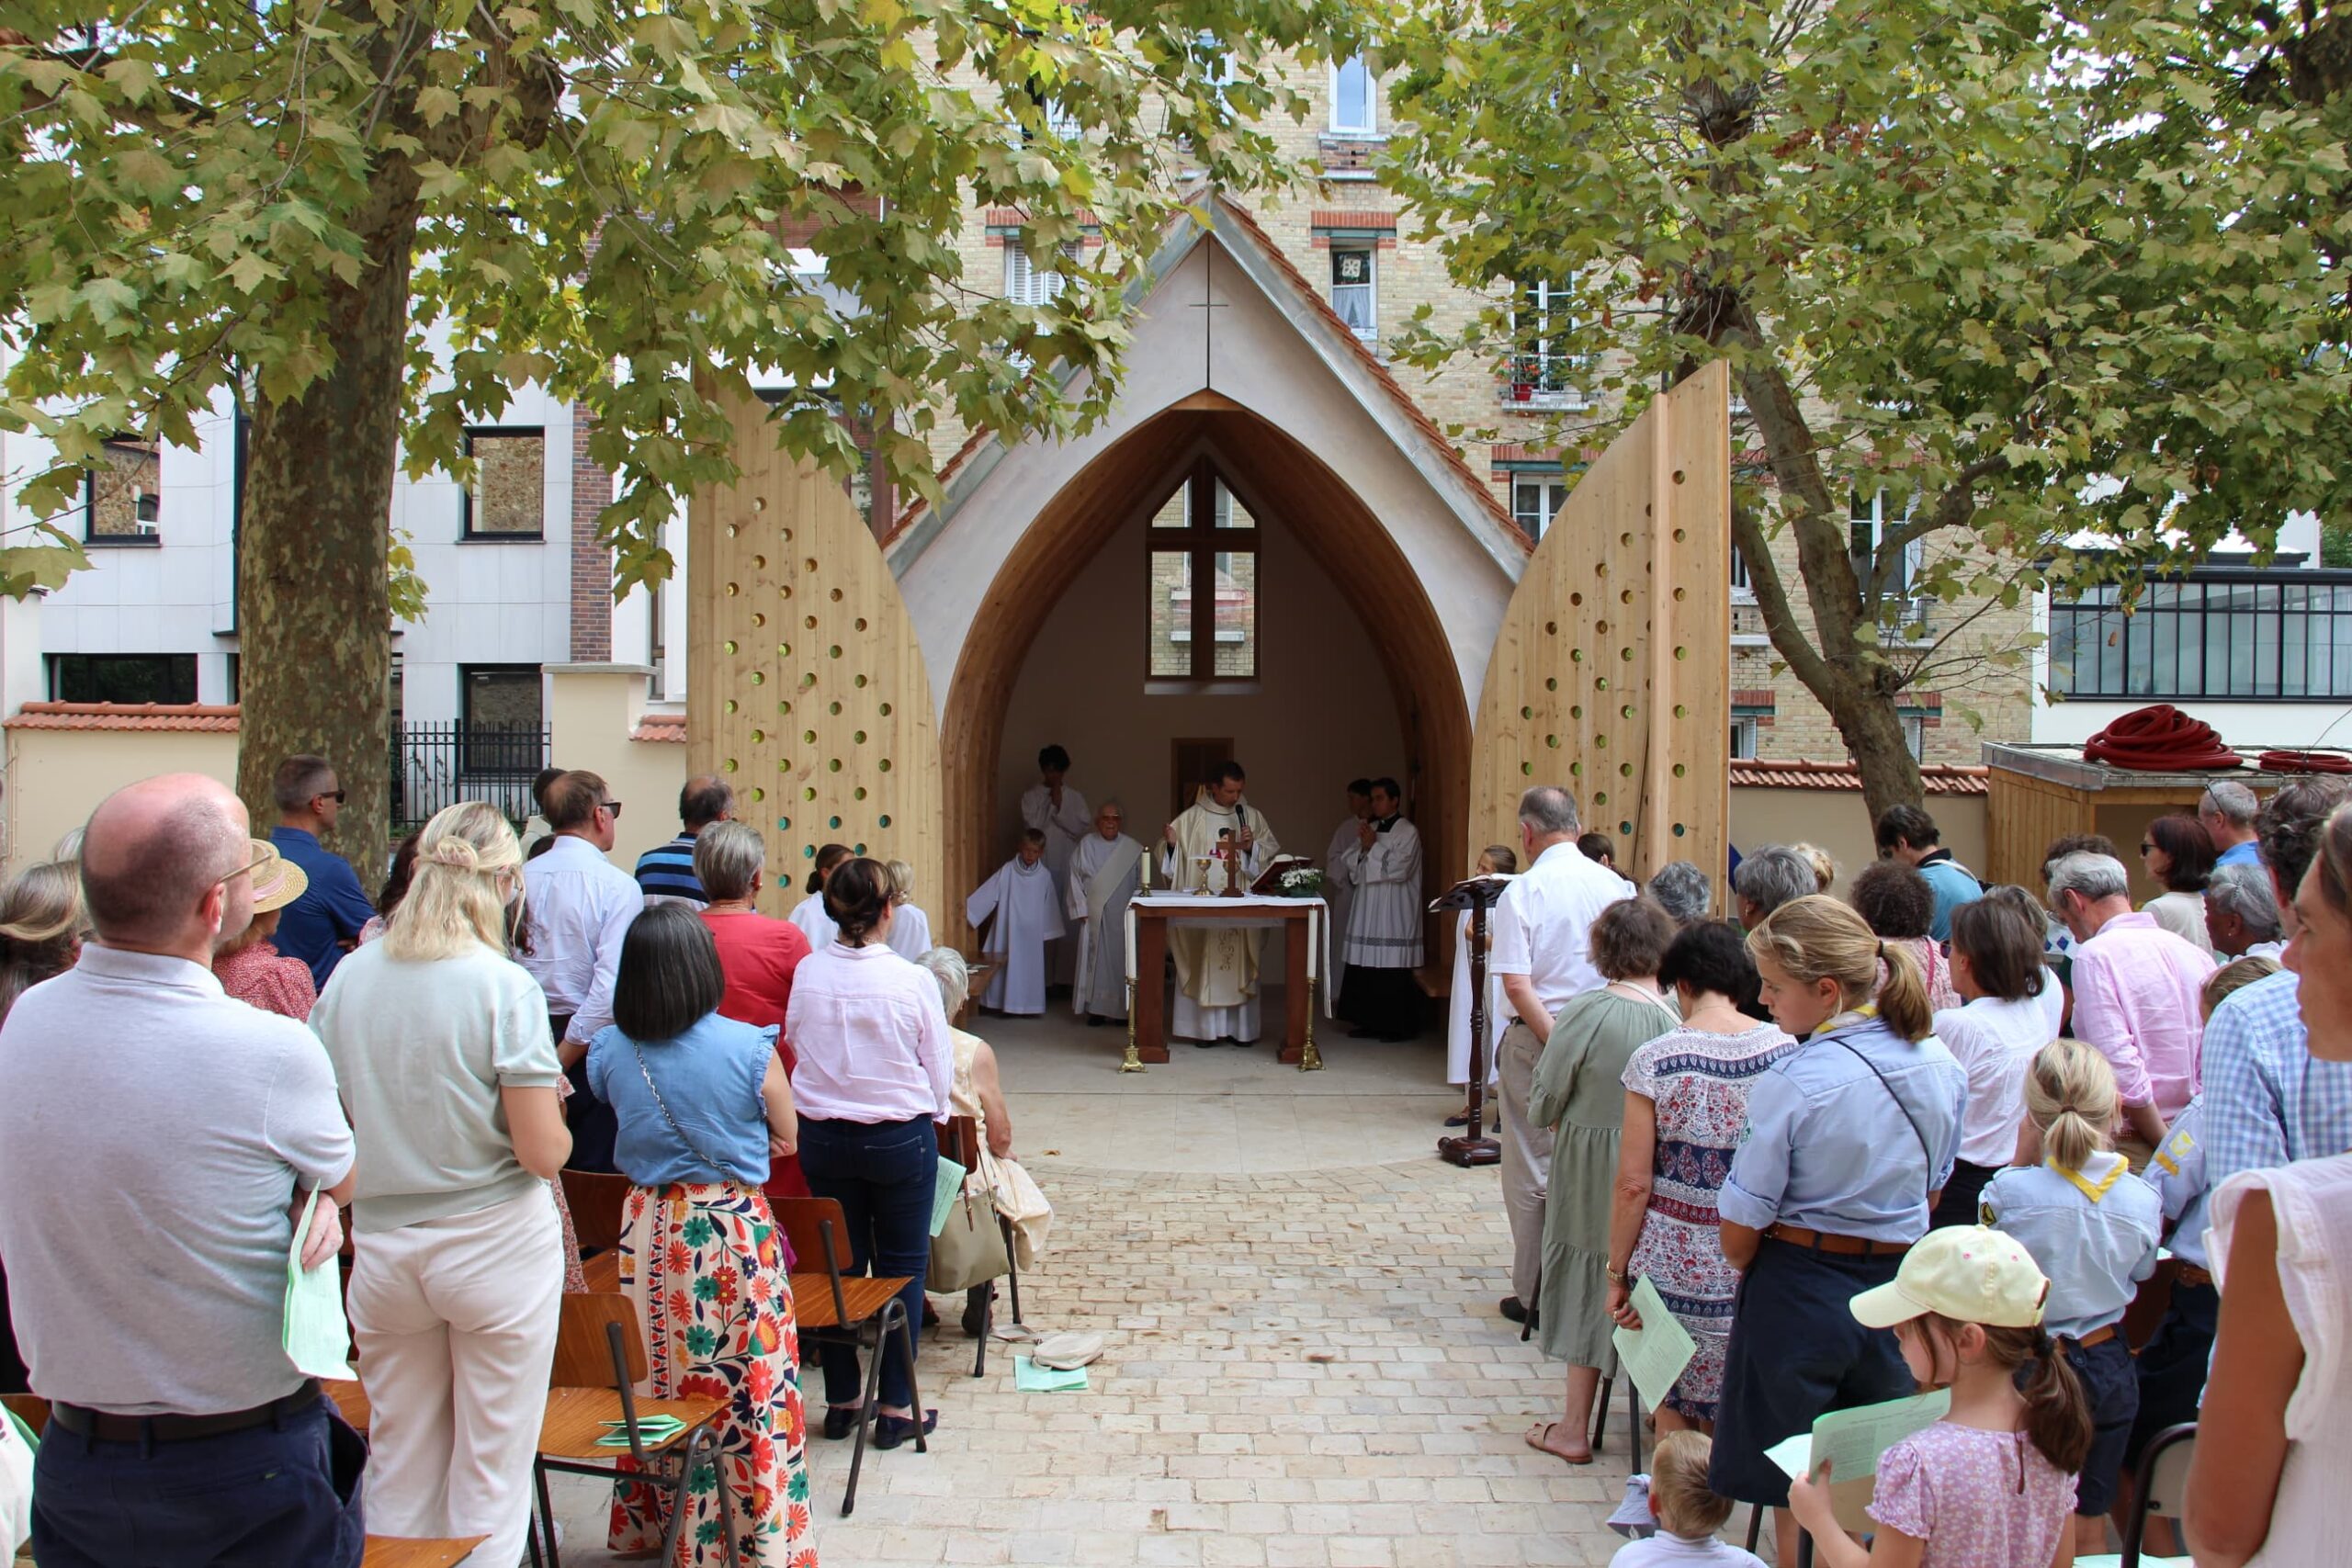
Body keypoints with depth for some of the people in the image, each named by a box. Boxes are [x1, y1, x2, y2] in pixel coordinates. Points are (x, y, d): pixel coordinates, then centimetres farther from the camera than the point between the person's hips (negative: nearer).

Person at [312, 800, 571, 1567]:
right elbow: (544, 1152, -17)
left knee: (398, 1470, 19)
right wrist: (558, 1128, 4)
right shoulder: (504, 986, -16)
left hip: (382, 1245, 4)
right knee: (491, 1473, 9)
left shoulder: (348, 976, -3)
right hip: (495, 1245, -4)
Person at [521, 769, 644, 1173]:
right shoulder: (618, 886, -12)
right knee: (594, 1170, 5)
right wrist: (563, 1059, -13)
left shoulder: (520, 879, 0)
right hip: (591, 1044, -5)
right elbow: (612, 986, -20)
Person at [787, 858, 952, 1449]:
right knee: (901, 1268, 9)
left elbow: (795, 1046, 4)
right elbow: (940, 1071, -6)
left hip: (822, 1138, 3)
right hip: (900, 1137, -3)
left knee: (838, 1263, 16)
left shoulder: (807, 974, -8)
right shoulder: (912, 981, -15)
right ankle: (896, 1409, 15)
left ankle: (841, 1401, 25)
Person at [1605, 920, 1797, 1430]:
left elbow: (1634, 1185, -9)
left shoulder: (1655, 1061, -11)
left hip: (1677, 1264, -3)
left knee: (1675, 1410, 12)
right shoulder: (1786, 1049, -2)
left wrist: (1617, 1274, 1)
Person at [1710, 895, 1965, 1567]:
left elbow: (1740, 1232, -16)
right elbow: (1932, 1191, 10)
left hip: (1800, 1293, -6)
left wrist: (1748, 1271, 4)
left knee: (1795, 1496, 11)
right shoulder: (1940, 1067, -4)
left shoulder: (1792, 1083, -23)